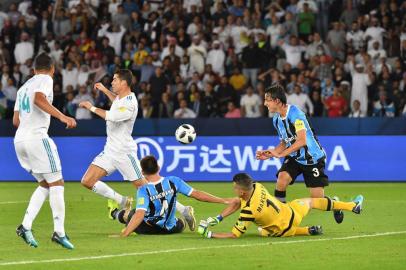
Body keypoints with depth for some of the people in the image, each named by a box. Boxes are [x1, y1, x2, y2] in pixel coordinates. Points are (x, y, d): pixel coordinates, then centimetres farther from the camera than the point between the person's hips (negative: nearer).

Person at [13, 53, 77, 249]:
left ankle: (26, 226, 1)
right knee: (56, 183, -3)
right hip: (37, 136, -8)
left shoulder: (24, 87, 23)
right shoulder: (46, 79, 0)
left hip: (19, 139, 8)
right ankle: (59, 231, -11)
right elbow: (39, 99, -21)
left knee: (45, 185, 15)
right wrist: (62, 117, -26)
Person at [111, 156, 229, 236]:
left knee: (130, 214, 30)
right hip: (170, 230, 2)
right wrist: (224, 201, -10)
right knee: (180, 224, 37)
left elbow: (139, 215, -35)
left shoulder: (143, 190, -24)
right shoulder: (173, 181, -15)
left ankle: (115, 213, 59)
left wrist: (124, 234, -41)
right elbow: (196, 194, -14)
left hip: (147, 229, -2)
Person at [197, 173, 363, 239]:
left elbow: (235, 235, -26)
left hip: (283, 230, -4)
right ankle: (353, 206, 43)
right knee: (311, 201, 31)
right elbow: (237, 202, -1)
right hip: (292, 213, 4)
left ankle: (307, 231, 21)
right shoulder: (257, 187, -16)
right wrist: (217, 219, -6)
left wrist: (209, 234, -26)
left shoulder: (248, 211, -34)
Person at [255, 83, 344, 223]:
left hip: (313, 157, -6)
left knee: (317, 199, -4)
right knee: (282, 179, -22)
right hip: (295, 157, 6)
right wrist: (269, 154, -4)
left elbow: (301, 141, -30)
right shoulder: (276, 119, 1)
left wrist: (280, 154, -28)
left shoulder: (295, 113, -24)